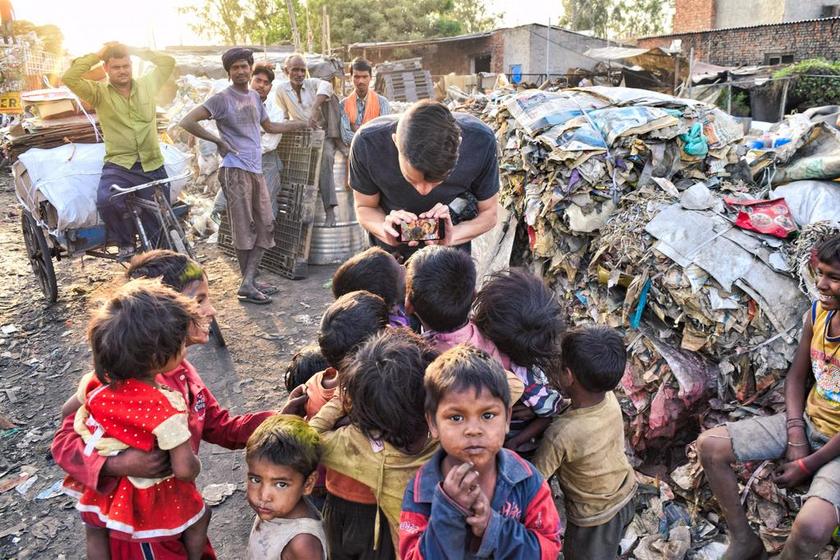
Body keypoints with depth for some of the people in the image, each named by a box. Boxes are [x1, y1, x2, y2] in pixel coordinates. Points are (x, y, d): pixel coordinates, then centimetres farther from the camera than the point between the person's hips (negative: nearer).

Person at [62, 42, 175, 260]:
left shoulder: (146, 85, 11)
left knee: (159, 221, 6)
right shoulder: (99, 92, 4)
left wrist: (136, 51, 7)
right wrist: (97, 55, -5)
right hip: (118, 166, -2)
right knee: (105, 201, -30)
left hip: (152, 167, 2)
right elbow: (69, 78, -10)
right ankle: (126, 244, -7)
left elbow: (168, 62, 14)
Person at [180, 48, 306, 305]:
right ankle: (247, 285, 6)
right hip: (235, 170, -8)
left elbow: (270, 126, 30)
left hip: (256, 170, 8)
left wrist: (304, 123, 31)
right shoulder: (222, 99, -6)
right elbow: (187, 122, -13)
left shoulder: (254, 96, 16)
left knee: (265, 226, 6)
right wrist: (218, 141, -13)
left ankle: (249, 281, 12)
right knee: (244, 229, -4)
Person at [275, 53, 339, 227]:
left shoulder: (312, 83, -3)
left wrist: (314, 111, -42)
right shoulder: (281, 90, 2)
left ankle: (330, 209, -39)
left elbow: (326, 86, -27)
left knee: (326, 156, -31)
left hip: (325, 134, -3)